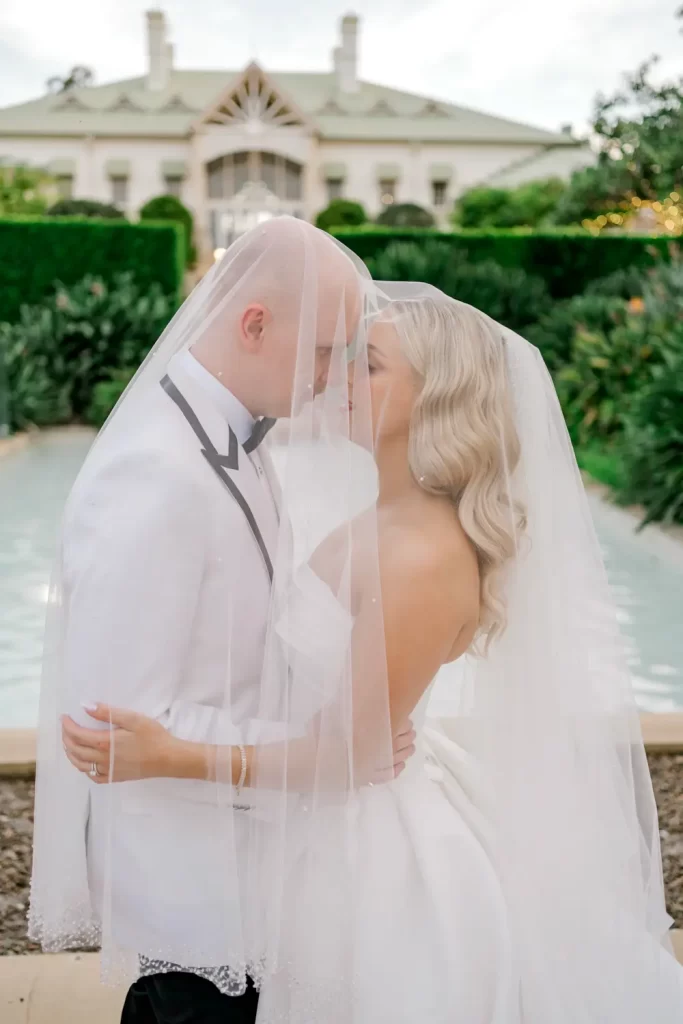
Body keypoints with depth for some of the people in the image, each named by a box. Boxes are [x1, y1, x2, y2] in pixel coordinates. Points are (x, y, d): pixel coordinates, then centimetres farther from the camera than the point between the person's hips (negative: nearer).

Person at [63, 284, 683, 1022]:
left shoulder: (426, 556, -28)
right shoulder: (381, 517, -1)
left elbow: (343, 752, -24)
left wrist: (170, 757, -30)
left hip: (378, 851, -8)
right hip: (335, 830, 8)